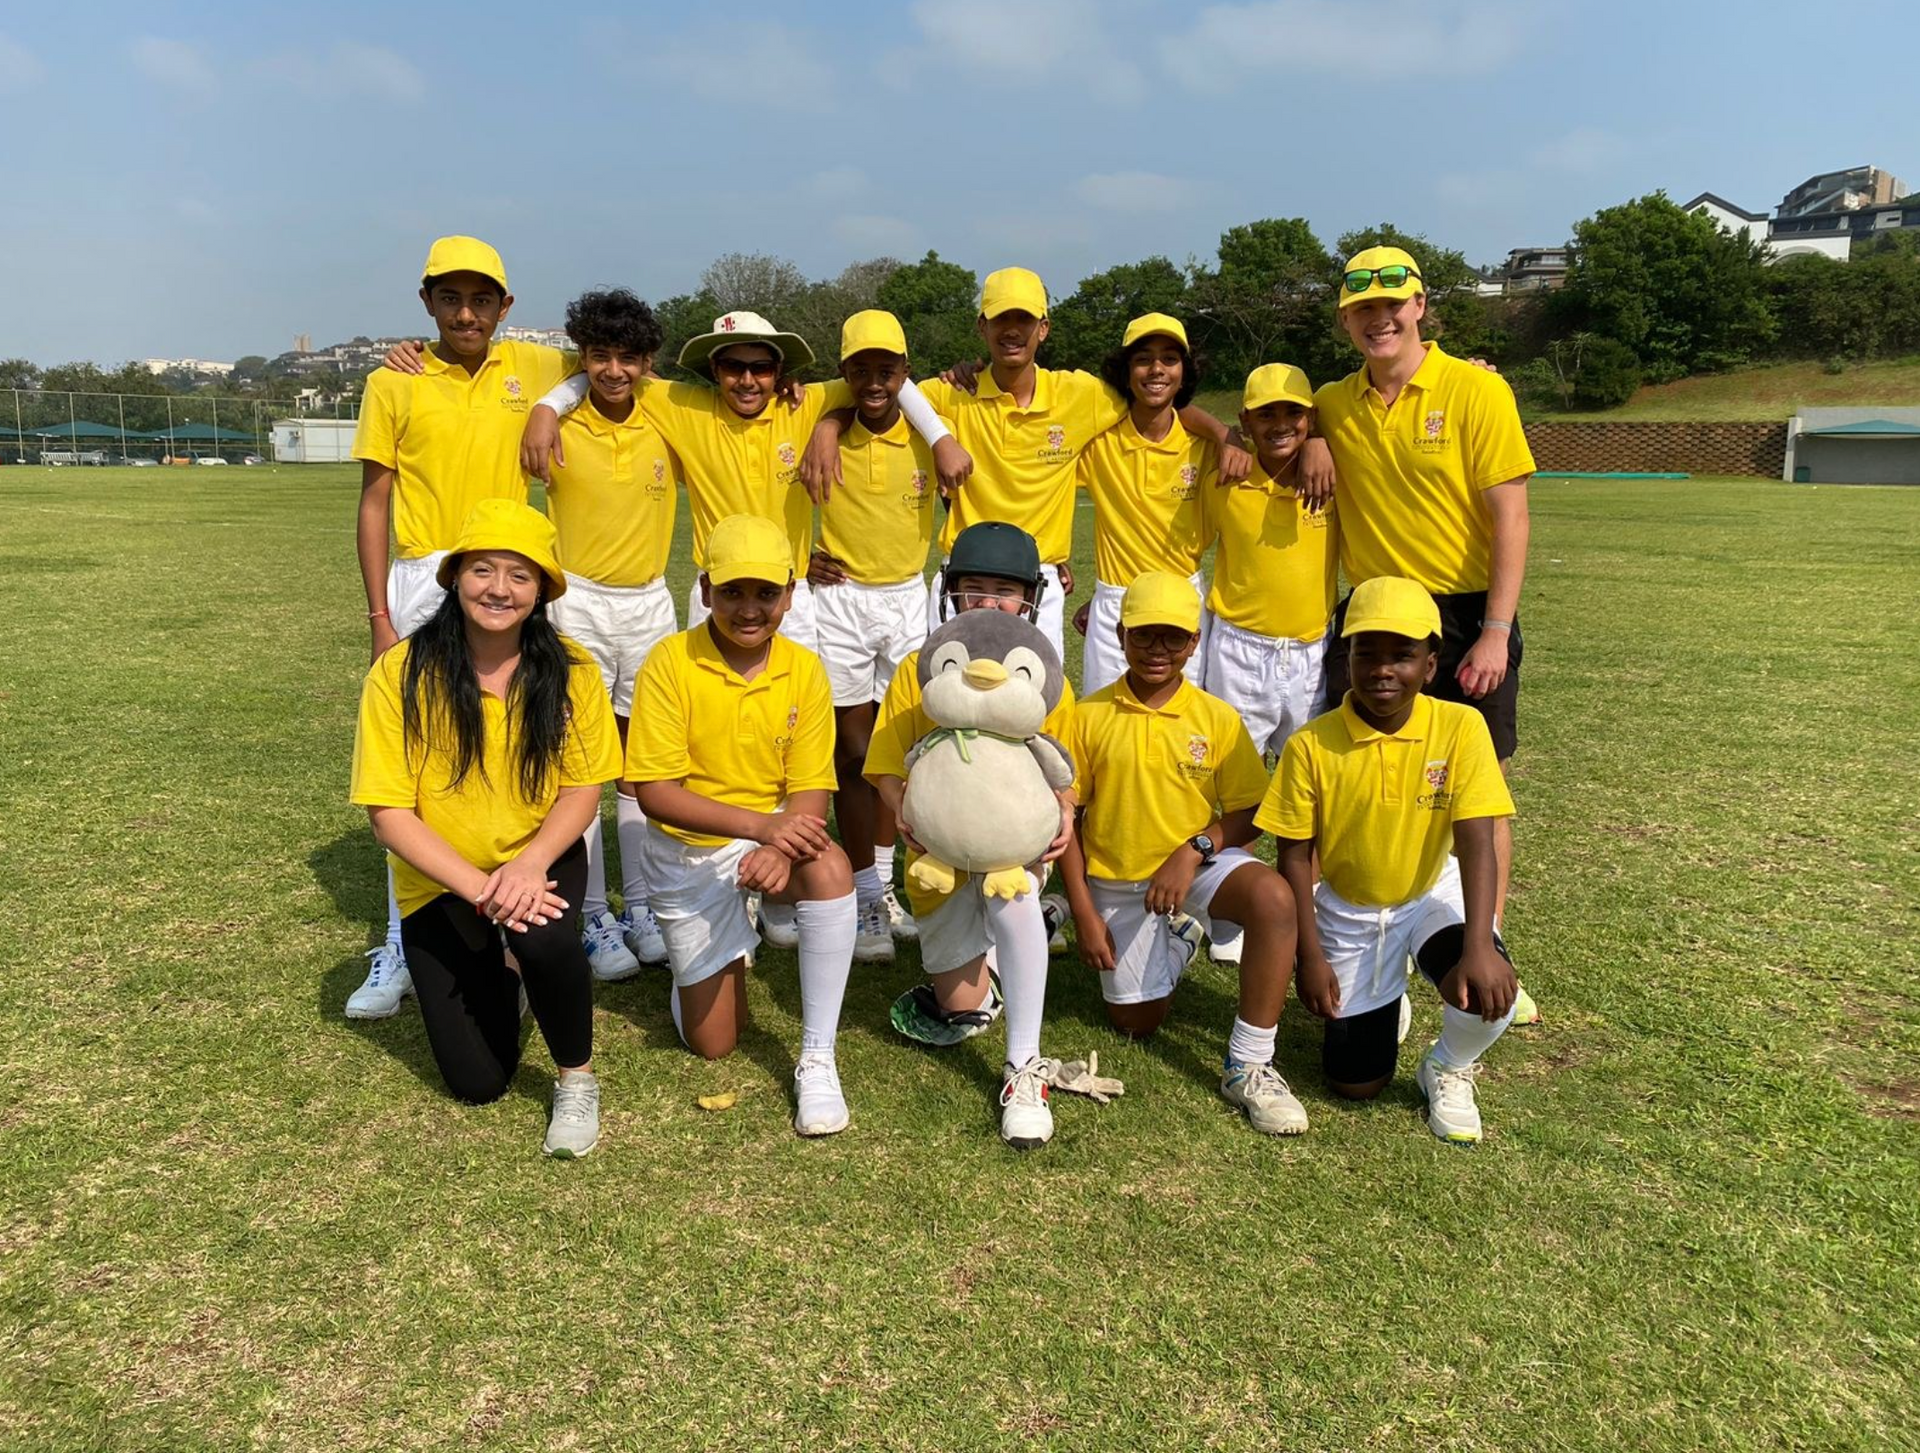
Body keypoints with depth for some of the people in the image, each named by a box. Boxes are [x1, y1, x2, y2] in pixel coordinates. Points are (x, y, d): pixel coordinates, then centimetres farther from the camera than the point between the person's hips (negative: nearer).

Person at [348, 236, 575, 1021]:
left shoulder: (531, 368, 6)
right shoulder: (393, 384, 1)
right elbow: (374, 504, 1)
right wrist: (380, 616, -6)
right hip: (426, 584, -1)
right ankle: (403, 945, 10)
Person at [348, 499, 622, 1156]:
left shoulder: (570, 670, -11)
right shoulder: (402, 674, -16)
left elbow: (583, 787, -8)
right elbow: (389, 813, -15)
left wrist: (529, 865, -26)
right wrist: (478, 887, -27)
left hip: (541, 862, 0)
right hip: (439, 882, 0)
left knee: (545, 937, -36)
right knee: (477, 1080, -1)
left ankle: (577, 1079, -7)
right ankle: (498, 981, 34)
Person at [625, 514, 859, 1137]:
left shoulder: (803, 670, -9)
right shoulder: (670, 661, -17)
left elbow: (810, 796, -11)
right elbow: (654, 793, -21)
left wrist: (780, 848, -34)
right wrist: (760, 824, -33)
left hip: (775, 834, 1)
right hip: (688, 851, -1)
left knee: (830, 869, -36)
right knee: (711, 1041, 5)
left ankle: (817, 1061, -23)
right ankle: (722, 950, 39)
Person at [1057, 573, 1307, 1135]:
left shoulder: (1216, 718, -6)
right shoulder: (1089, 716, -7)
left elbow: (1247, 814, -4)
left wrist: (1194, 852, -23)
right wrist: (1084, 913, -5)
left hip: (1198, 863, -1)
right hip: (1117, 883, 1)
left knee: (1273, 897, -34)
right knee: (1136, 1022, 8)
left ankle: (1248, 1066, -22)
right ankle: (1178, 939, 41)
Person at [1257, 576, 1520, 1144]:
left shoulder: (1460, 727, -17)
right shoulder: (1311, 745, -16)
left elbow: (1476, 843, -21)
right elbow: (1295, 856, -9)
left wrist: (1479, 945, -33)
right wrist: (1310, 957, -12)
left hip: (1432, 895, 0)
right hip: (1347, 910, 1)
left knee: (1489, 990, -32)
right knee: (1354, 1082, 0)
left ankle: (1448, 1068, 5)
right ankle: (1381, 1007, 37)